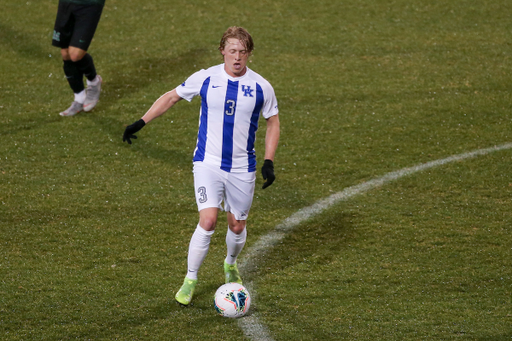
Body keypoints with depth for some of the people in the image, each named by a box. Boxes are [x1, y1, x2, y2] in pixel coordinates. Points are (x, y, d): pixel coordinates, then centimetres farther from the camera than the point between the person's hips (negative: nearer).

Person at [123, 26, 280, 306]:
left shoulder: (260, 87, -5)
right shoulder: (205, 79, -6)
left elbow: (273, 122, 9)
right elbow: (172, 97, 8)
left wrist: (269, 162, 0)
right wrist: (141, 122, 4)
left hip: (242, 168, 2)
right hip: (208, 164, -2)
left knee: (237, 226, 11)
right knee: (208, 221, -16)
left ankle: (230, 263, 43)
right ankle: (190, 281, -1)